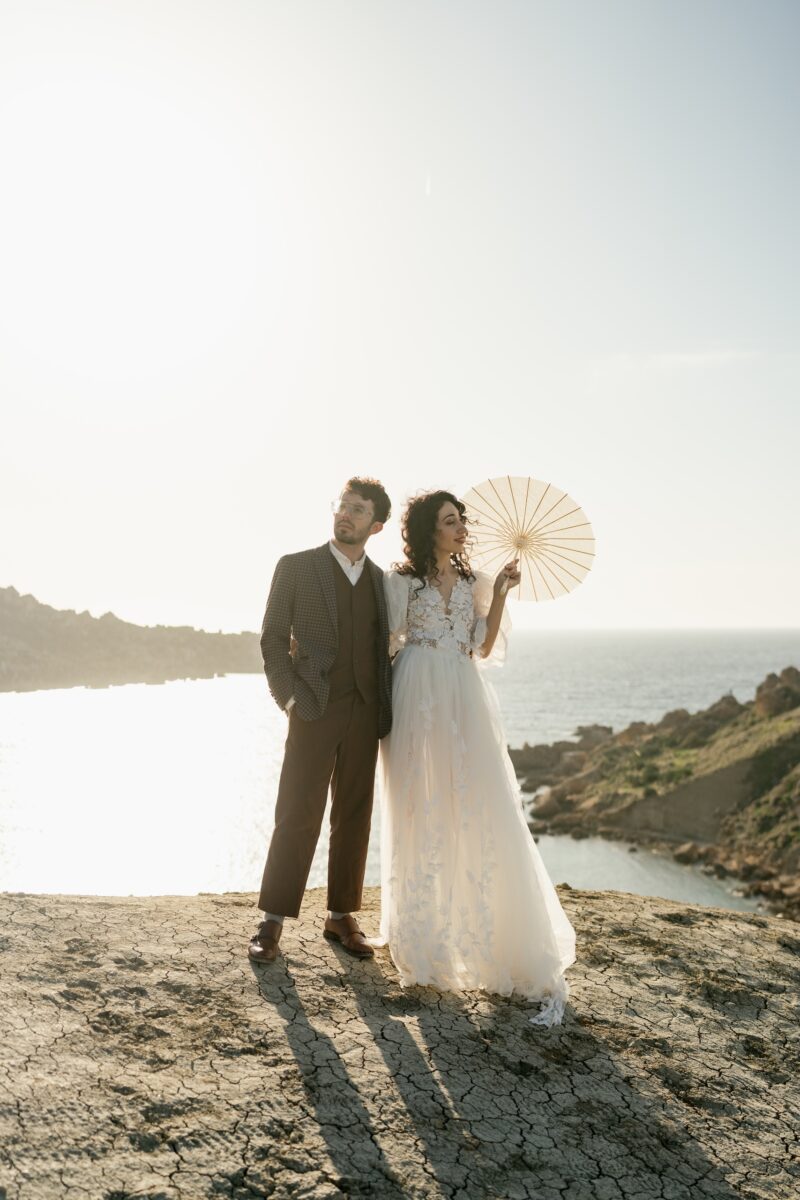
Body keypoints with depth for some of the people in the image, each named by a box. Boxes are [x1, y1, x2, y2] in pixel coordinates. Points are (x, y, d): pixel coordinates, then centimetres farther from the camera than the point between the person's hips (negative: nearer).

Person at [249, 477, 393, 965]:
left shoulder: (381, 579, 12)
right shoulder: (296, 567, 2)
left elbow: (384, 648, 13)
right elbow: (273, 639, 0)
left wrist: (386, 710, 3)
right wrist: (291, 698, -9)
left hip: (365, 714, 4)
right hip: (315, 710, -3)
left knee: (354, 816, 8)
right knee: (299, 815, -2)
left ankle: (342, 915, 20)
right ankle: (273, 921, 8)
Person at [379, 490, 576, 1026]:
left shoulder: (474, 581, 14)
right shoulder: (401, 580, 5)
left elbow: (484, 647, 7)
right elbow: (389, 641, 5)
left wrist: (500, 593, 1)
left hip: (467, 704, 2)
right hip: (418, 702, -2)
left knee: (484, 814, -3)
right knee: (421, 817, 4)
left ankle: (532, 961, 4)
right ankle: (425, 940, 21)